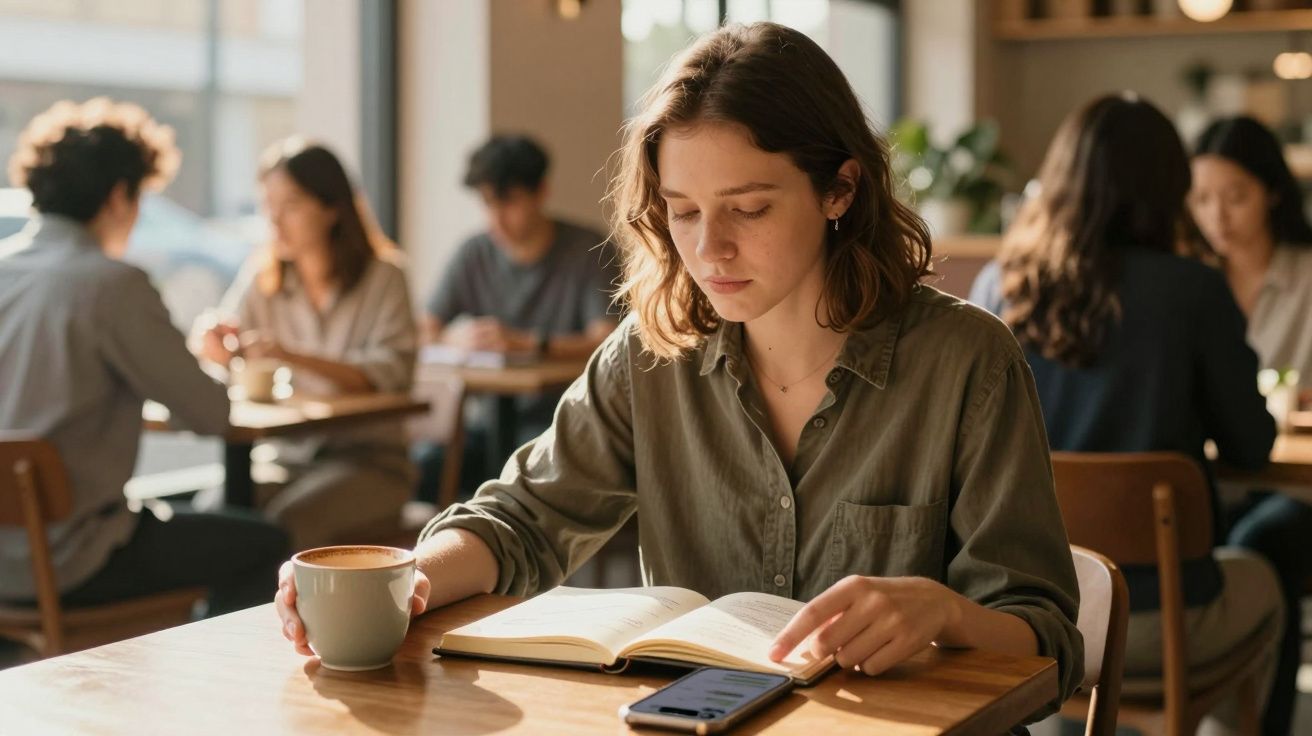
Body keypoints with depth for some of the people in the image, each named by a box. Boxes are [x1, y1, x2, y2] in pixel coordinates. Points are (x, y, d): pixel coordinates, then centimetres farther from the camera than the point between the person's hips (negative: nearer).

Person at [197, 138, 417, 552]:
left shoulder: (382, 276, -3)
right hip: (285, 456, 4)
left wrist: (297, 358, -27)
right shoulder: (263, 278, 11)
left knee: (289, 520, -32)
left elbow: (393, 374, -15)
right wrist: (217, 349, -18)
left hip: (368, 459, -4)